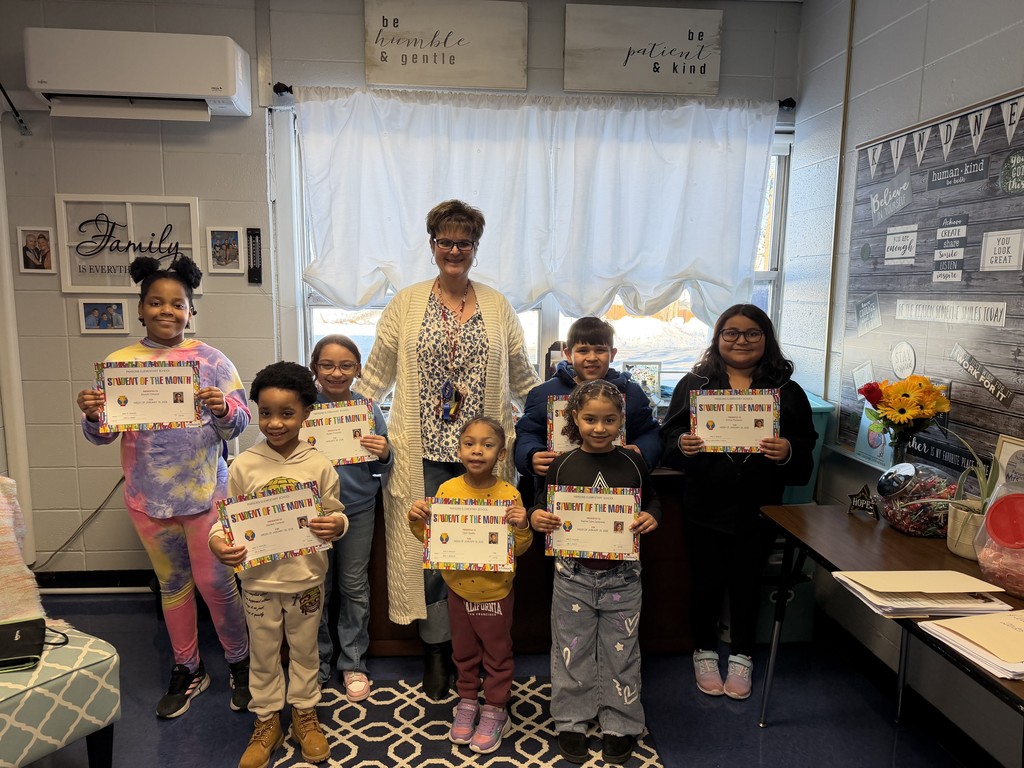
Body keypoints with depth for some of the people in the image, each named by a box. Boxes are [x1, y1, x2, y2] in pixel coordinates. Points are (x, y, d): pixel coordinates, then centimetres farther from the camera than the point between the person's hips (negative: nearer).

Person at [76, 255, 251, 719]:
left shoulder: (209, 360, -5)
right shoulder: (119, 364, 0)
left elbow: (240, 422, -6)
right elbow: (102, 436, 2)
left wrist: (223, 408, -27)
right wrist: (92, 416, -19)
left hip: (205, 492, -2)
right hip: (148, 498, 3)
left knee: (215, 582, 4)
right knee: (172, 584, 16)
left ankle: (240, 662, 26)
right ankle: (187, 669, 34)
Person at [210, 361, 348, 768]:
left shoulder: (319, 464, -8)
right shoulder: (243, 465, -9)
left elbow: (335, 513, 0)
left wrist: (336, 525, -22)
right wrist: (217, 541, -21)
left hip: (306, 578, 0)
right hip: (259, 580, 0)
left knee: (304, 650, 18)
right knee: (264, 654, 17)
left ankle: (305, 715, 39)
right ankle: (266, 722, 38)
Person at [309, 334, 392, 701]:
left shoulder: (368, 409, -5)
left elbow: (380, 470, 2)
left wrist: (384, 455, -19)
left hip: (358, 510, 1)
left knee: (355, 587, 13)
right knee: (316, 591, 11)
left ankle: (353, 663, 30)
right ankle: (316, 664, 32)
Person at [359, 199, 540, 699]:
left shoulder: (498, 307, 8)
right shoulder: (406, 304, 6)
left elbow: (522, 378, 13)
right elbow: (376, 373, 8)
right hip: (422, 452, 0)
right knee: (426, 551, 5)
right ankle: (436, 648, 25)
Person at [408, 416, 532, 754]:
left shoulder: (509, 494, -16)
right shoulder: (447, 489, -9)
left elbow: (519, 548, -10)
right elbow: (431, 537, 0)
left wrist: (522, 527, -30)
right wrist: (417, 520, -18)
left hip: (495, 591, -2)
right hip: (458, 588, 3)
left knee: (497, 653, 15)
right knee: (464, 651, 21)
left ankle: (495, 710, 35)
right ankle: (467, 702, 43)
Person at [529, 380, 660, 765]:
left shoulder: (633, 463, -3)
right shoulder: (562, 465, -5)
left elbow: (652, 501, 10)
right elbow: (543, 506, 4)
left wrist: (651, 518, -11)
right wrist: (536, 517, -17)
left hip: (622, 577, 0)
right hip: (574, 575, 0)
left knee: (620, 652, 13)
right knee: (572, 651, 13)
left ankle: (621, 724, 31)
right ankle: (571, 721, 32)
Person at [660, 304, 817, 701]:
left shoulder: (786, 390, 4)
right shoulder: (694, 384, 2)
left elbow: (805, 451, 1)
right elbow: (669, 437, 0)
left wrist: (786, 452, -21)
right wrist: (682, 445, -23)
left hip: (758, 509, 1)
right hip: (703, 507, 0)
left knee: (747, 582, 12)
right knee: (706, 582, 9)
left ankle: (741, 657, 34)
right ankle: (705, 653, 33)